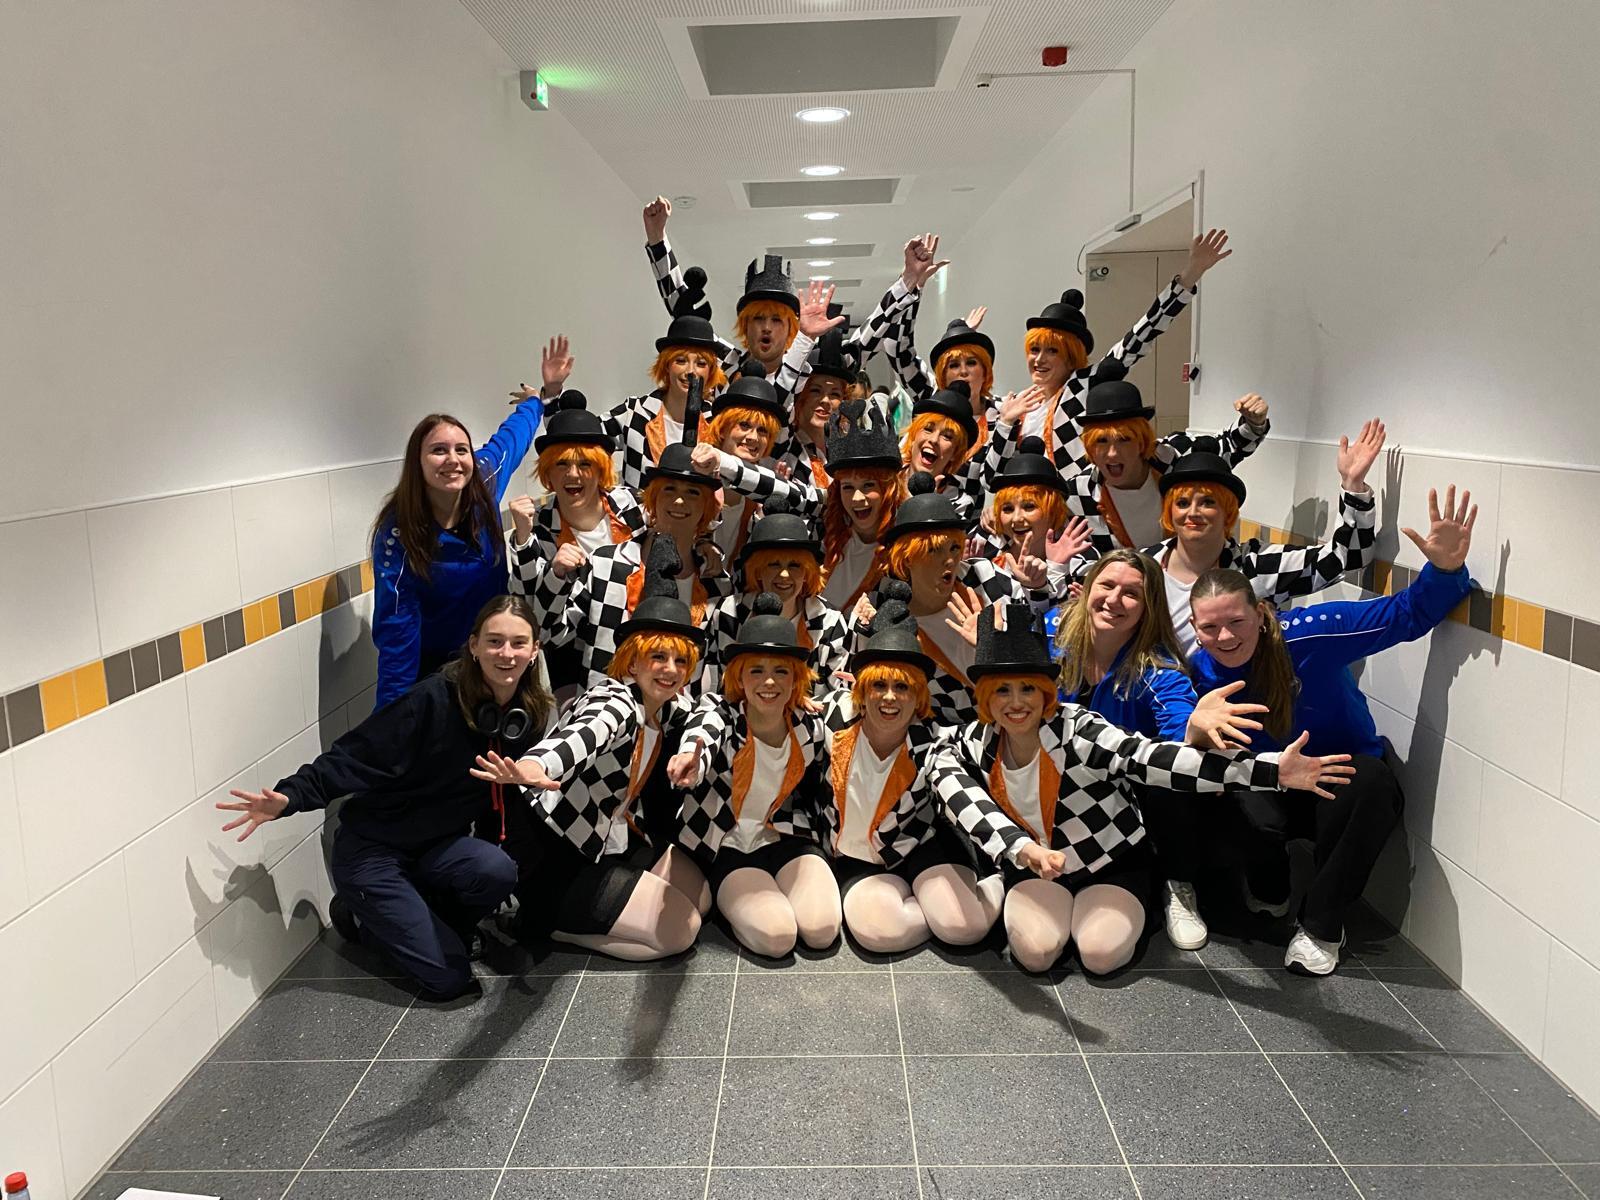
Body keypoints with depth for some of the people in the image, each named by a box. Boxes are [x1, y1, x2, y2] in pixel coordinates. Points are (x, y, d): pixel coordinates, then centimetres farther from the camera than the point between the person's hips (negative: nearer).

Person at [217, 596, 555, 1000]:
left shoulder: (531, 714, -6)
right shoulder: (433, 699, -24)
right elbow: (355, 758, -22)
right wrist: (290, 796, -34)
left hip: (438, 845, 5)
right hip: (372, 848, -5)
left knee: (498, 872, -29)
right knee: (449, 979, -11)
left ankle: (431, 922, 5)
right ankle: (360, 916, 16)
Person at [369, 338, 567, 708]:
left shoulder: (483, 484, -15)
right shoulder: (398, 532, -23)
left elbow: (512, 433, 8)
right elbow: (396, 627, -22)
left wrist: (546, 392, 13)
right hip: (432, 668, -3)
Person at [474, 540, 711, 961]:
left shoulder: (672, 709, -1)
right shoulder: (615, 701, -27)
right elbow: (582, 735, -50)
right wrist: (533, 766, -71)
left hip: (623, 837, 9)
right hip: (559, 857, -9)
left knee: (701, 899, 12)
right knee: (680, 930, -8)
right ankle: (544, 920, 2)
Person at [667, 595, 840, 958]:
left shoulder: (812, 728, -4)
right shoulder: (718, 711, -15)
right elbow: (700, 740, -42)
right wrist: (691, 763, -65)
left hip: (787, 838, 3)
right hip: (727, 846, -3)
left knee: (822, 930, -20)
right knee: (776, 937, -24)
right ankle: (730, 901, 8)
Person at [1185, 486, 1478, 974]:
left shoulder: (1307, 633, -24)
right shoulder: (1201, 672, -12)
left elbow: (1405, 615, -20)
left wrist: (1445, 569, -38)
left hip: (1345, 786, -1)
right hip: (1270, 791, 1)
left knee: (1372, 779, -38)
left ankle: (1321, 925, -16)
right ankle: (1270, 895, 5)